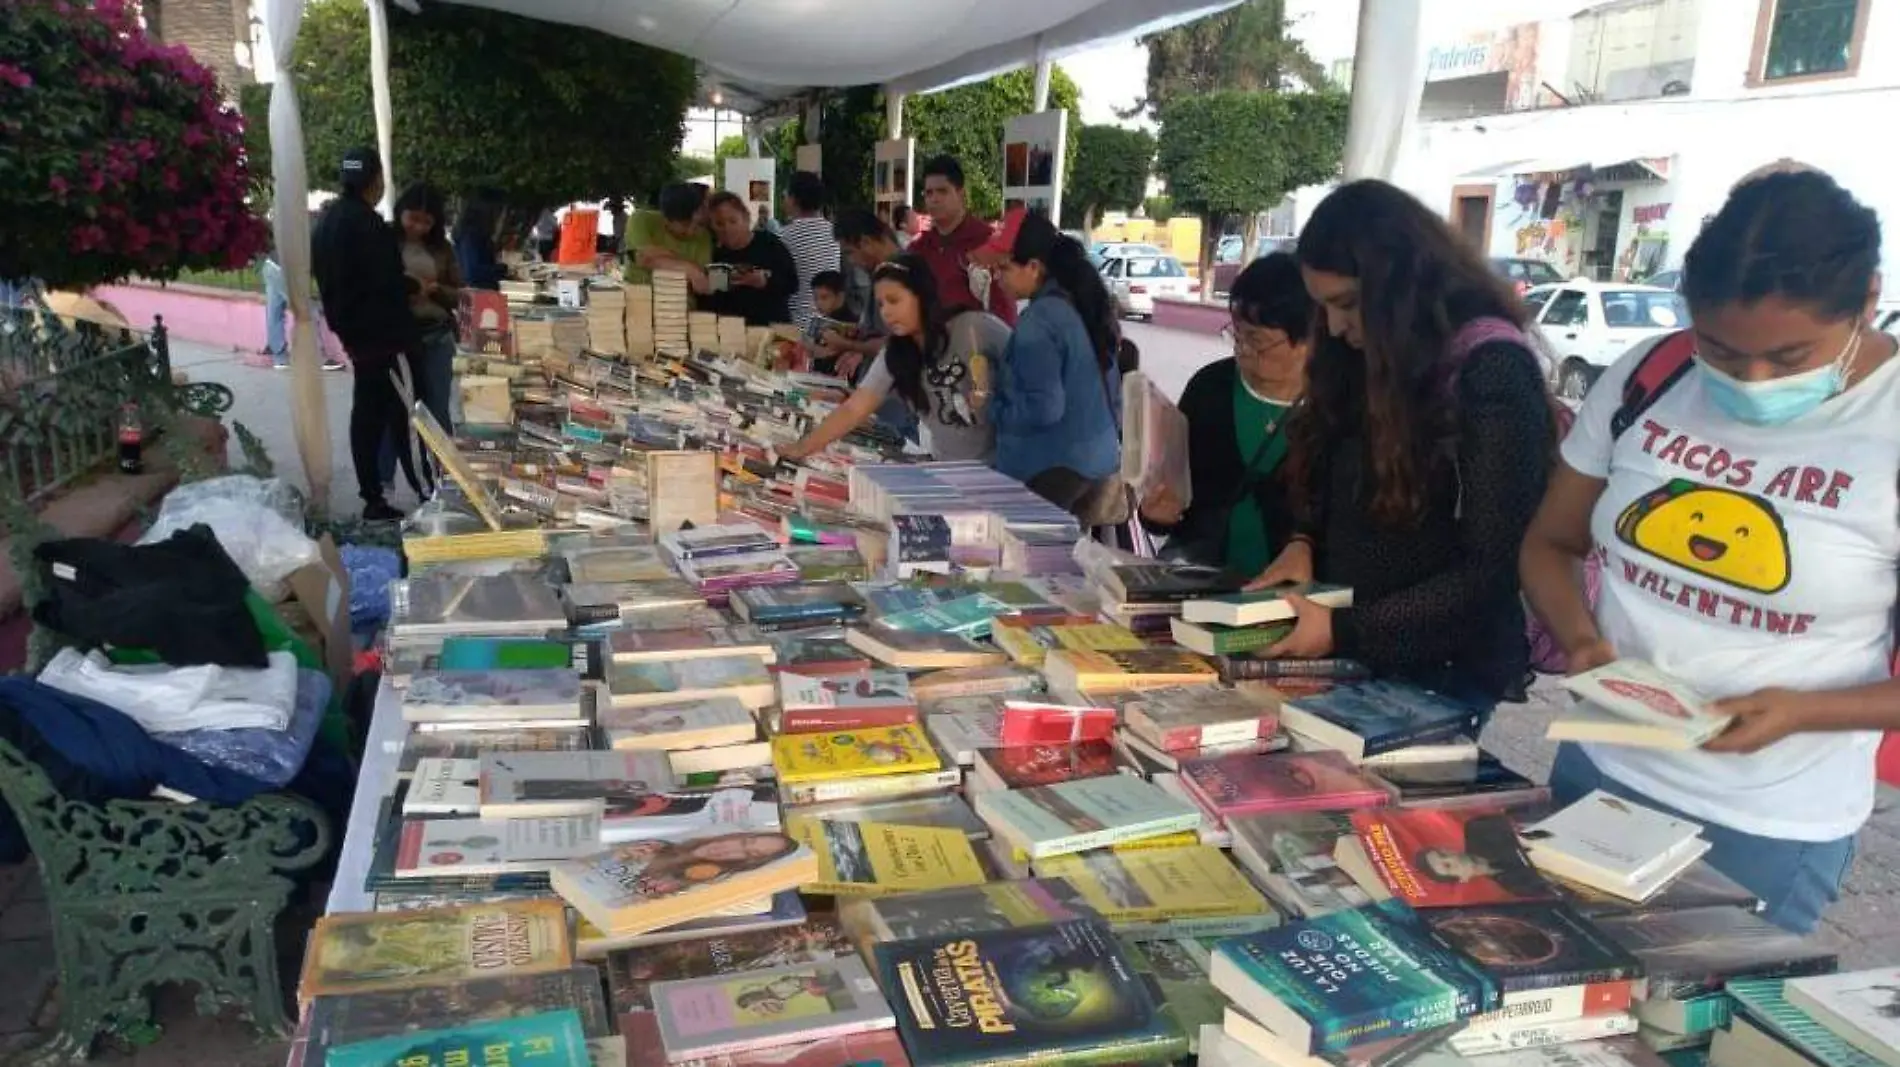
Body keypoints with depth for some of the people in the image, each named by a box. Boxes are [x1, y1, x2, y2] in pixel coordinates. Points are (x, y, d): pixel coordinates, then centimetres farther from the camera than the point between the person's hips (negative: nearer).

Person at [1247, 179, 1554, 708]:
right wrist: (1304, 542, -4)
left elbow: (1493, 569, -19)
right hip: (1354, 664, 7)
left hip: (1445, 679, -7)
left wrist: (1346, 630, -21)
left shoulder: (1493, 373, -16)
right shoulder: (1370, 360, 7)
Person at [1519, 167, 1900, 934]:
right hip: (1597, 771, 4)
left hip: (1771, 830, -3)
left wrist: (1800, 711, -26)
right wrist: (1580, 638, -14)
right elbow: (1549, 544, 4)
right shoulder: (1647, 378, -6)